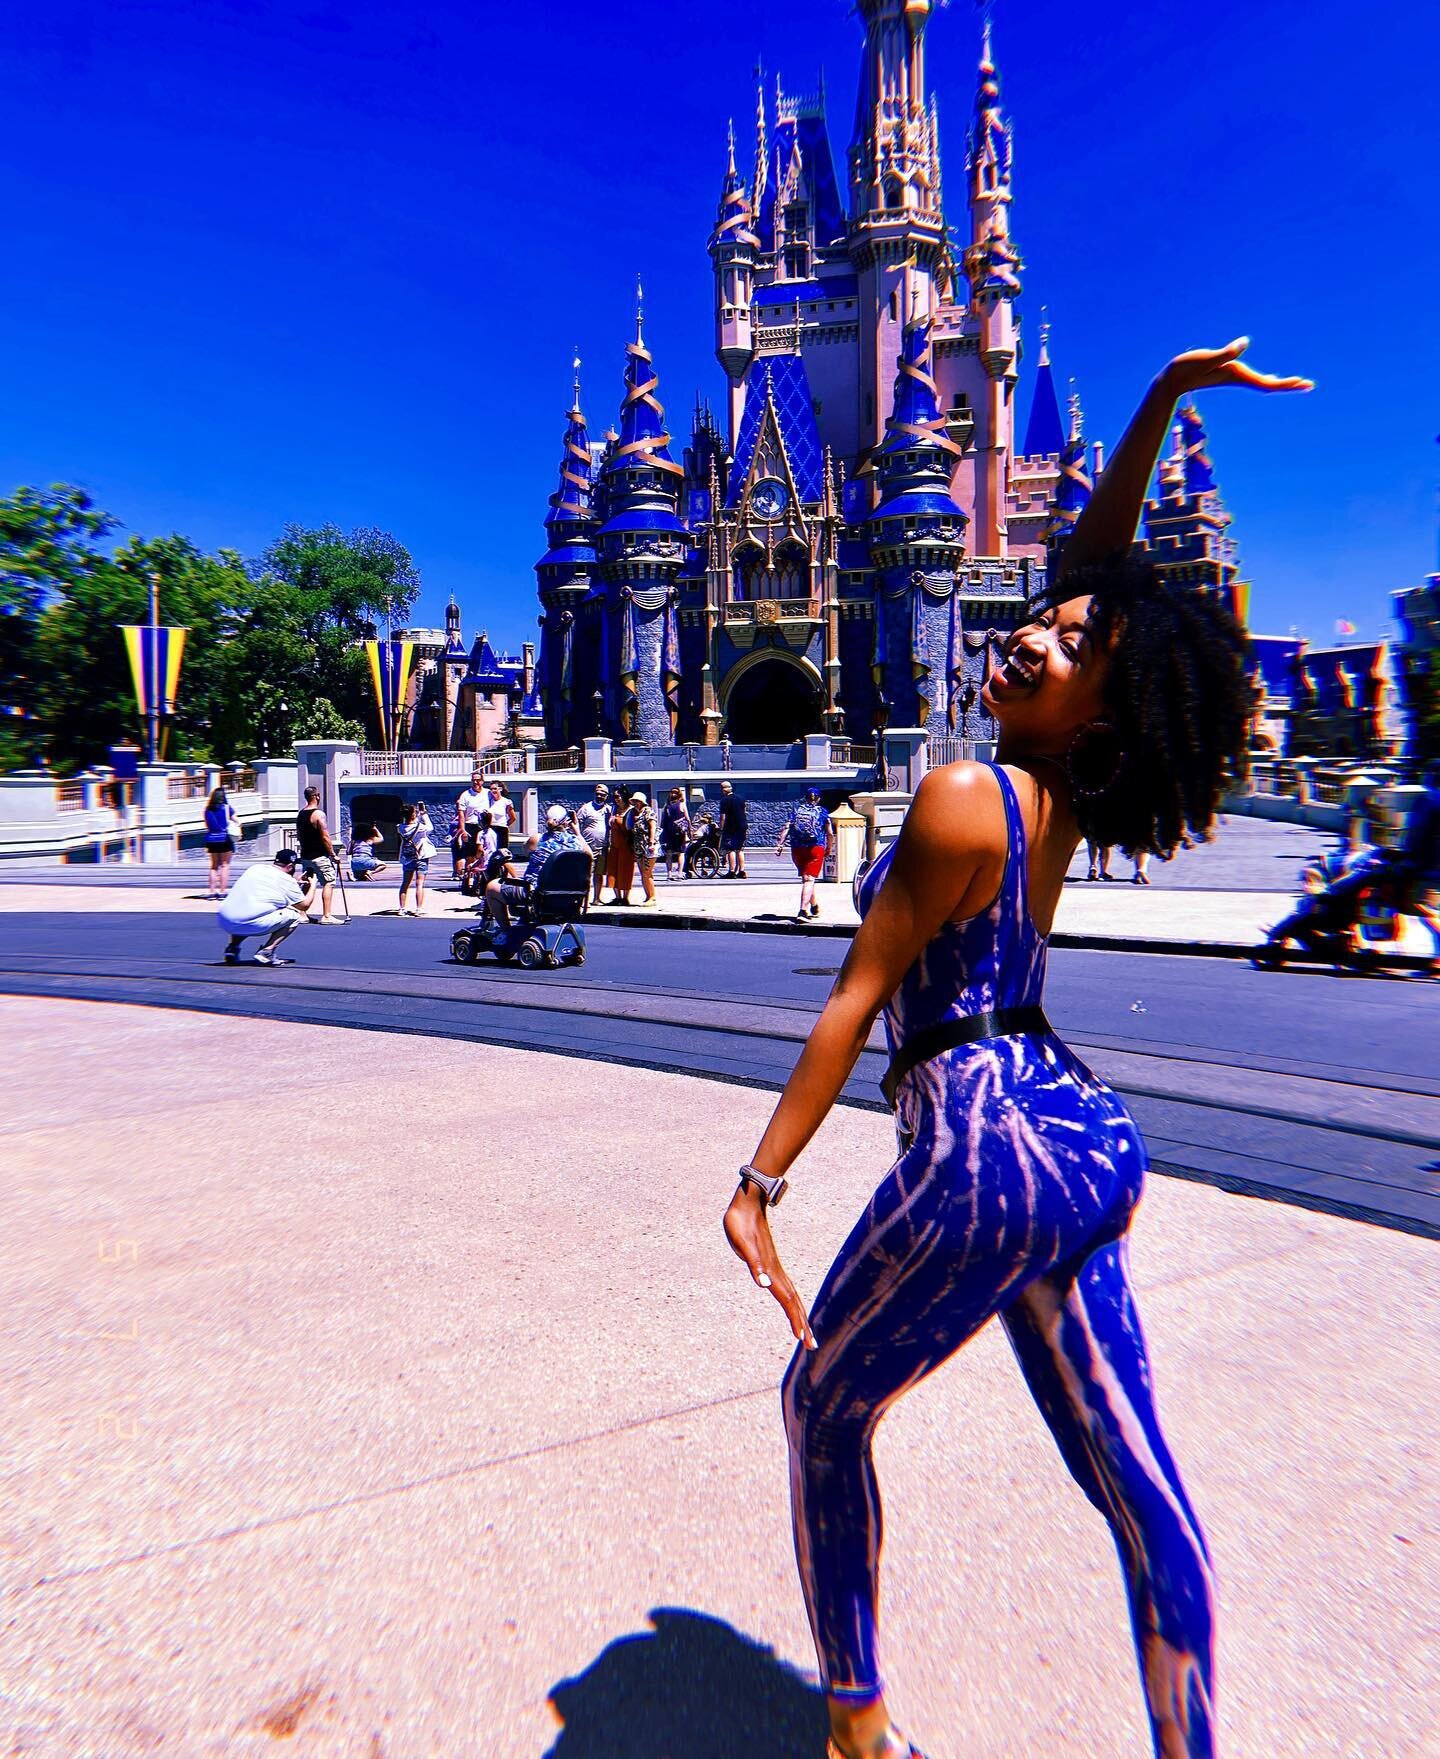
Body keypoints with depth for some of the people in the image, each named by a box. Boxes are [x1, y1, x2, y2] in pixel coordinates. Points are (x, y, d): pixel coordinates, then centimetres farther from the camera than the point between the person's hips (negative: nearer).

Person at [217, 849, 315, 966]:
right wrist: (313, 884, 29)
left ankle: (232, 947, 19)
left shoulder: (255, 868, 20)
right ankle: (266, 952, -3)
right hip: (251, 925, -7)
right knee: (295, 915, 8)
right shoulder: (287, 881, 3)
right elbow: (305, 905, 13)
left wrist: (297, 882, 45)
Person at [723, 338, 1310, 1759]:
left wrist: (758, 1181, -10)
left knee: (825, 1406, 18)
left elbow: (856, 1001, -15)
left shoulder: (962, 798, -16)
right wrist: (1163, 400, 15)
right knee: (1139, 1491, 15)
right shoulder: (1062, 798, 5)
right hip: (1082, 1143, 8)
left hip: (984, 1151, -7)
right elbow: (1094, 558, 16)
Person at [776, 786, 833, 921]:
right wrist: (828, 848, 16)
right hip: (816, 848, -3)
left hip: (797, 848, 3)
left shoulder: (796, 810, 13)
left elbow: (786, 828, 0)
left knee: (805, 878, 19)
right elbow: (829, 833, 3)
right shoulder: (822, 811, 8)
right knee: (809, 879, -7)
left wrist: (780, 845, -5)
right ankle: (803, 911, -22)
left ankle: (814, 906, 36)